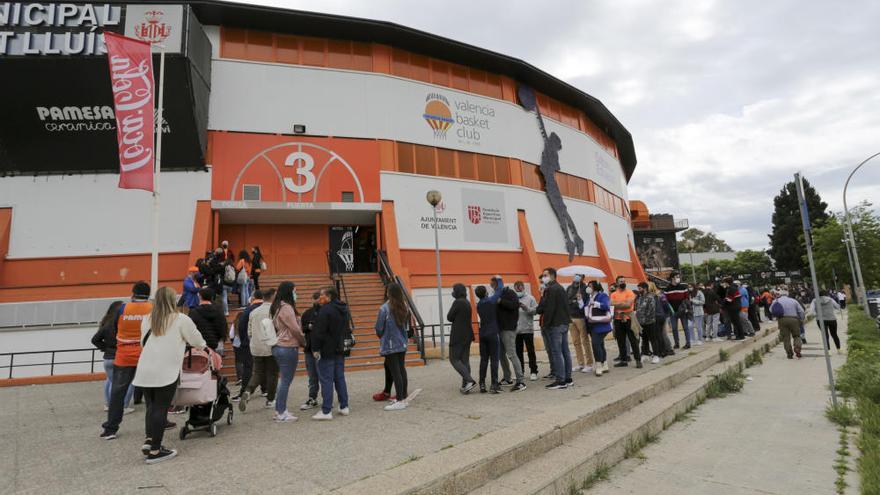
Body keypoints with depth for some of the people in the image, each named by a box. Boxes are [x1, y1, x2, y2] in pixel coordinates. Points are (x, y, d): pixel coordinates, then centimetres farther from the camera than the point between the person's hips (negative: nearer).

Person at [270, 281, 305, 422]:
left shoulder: (277, 307, 12)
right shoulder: (286, 308, -17)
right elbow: (295, 329, -16)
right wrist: (303, 341, 2)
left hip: (278, 347, 9)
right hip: (288, 348, -9)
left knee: (284, 380, 17)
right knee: (286, 380, -1)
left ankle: (279, 410, 23)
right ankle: (281, 413, 7)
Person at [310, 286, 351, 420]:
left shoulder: (325, 310, -16)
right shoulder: (344, 309, 11)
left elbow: (319, 331, -18)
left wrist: (315, 348, -11)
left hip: (327, 350, -8)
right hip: (340, 349, 8)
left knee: (326, 379, -3)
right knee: (340, 378, 15)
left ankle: (326, 411, -1)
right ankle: (344, 407, 20)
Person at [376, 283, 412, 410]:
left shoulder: (384, 308, -17)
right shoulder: (404, 307, 1)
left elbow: (379, 328, -10)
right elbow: (407, 326, 9)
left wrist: (381, 336, 10)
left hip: (390, 345, -6)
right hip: (402, 344, 6)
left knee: (395, 372, -1)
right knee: (402, 369, 14)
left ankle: (400, 401, 3)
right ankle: (404, 397, 23)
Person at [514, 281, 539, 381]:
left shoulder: (530, 298, 1)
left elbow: (536, 310, -6)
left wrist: (526, 308, -20)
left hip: (527, 329, -2)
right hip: (516, 330, 2)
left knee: (531, 351, 3)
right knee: (518, 352, 11)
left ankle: (533, 372, 11)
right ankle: (520, 372, 22)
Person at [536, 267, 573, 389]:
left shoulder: (550, 289, -14)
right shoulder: (560, 288, 16)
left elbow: (545, 307, -20)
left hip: (555, 324, -10)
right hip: (564, 323, 10)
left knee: (557, 352, -6)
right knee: (565, 351, 13)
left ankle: (560, 380, -4)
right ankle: (568, 378, 20)